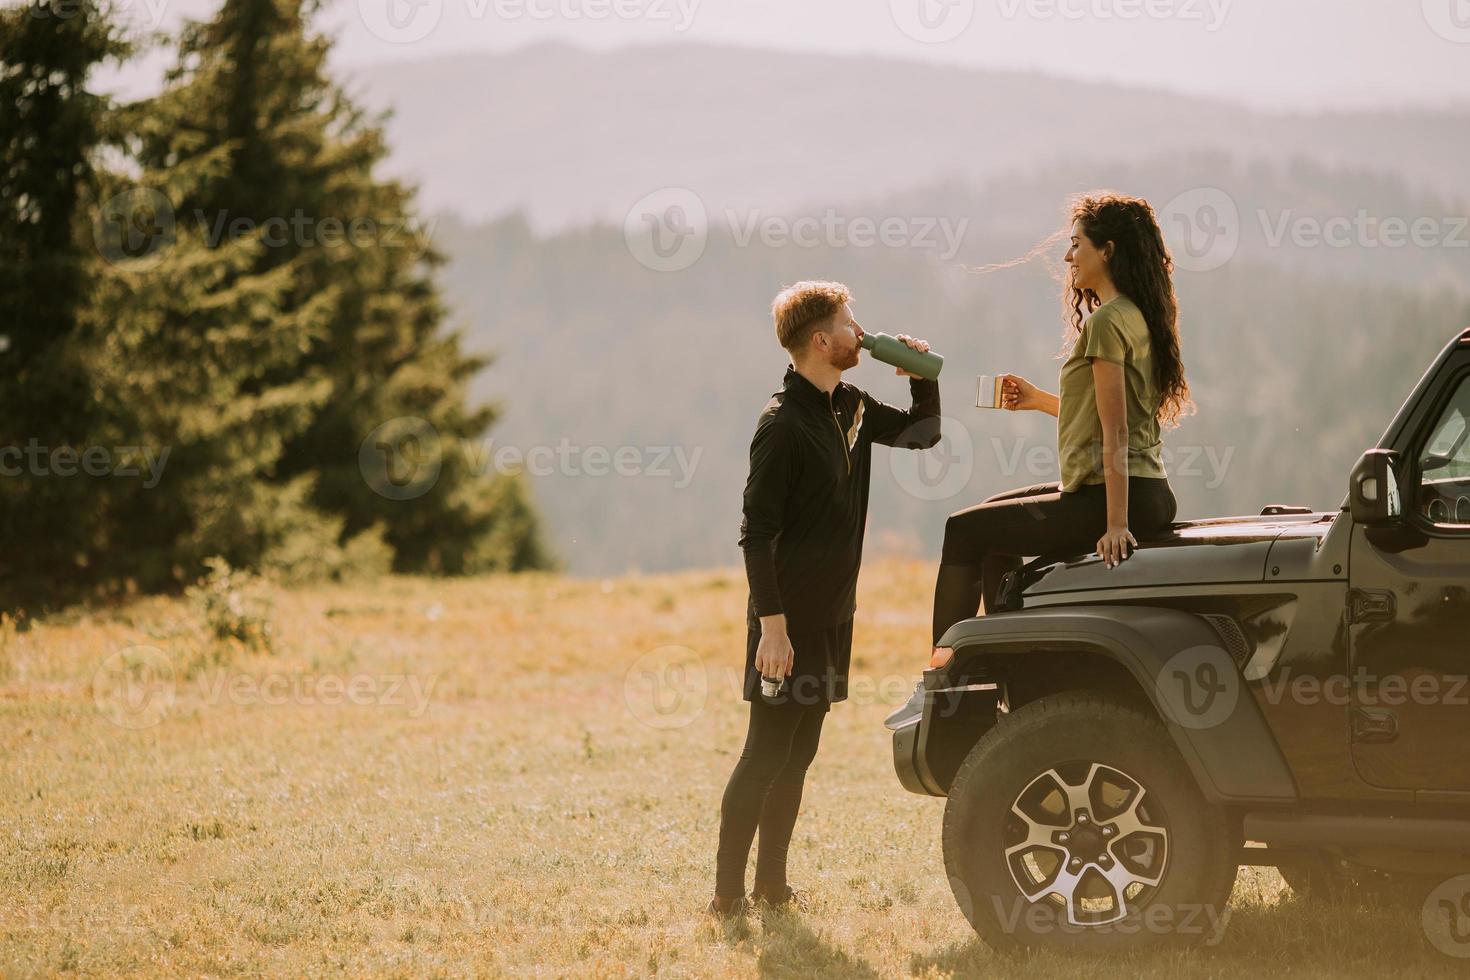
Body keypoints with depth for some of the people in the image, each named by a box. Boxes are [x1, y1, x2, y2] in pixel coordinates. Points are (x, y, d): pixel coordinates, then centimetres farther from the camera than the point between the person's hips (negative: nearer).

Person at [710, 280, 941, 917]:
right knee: (766, 754, -6)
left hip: (831, 614, 8)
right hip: (789, 618, -8)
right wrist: (772, 624, -23)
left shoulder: (849, 409, 9)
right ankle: (728, 894, -2)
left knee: (797, 754, 11)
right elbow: (756, 534, -18)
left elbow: (922, 433, 24)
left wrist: (922, 374, 5)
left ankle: (772, 884, 18)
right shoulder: (784, 424, -16)